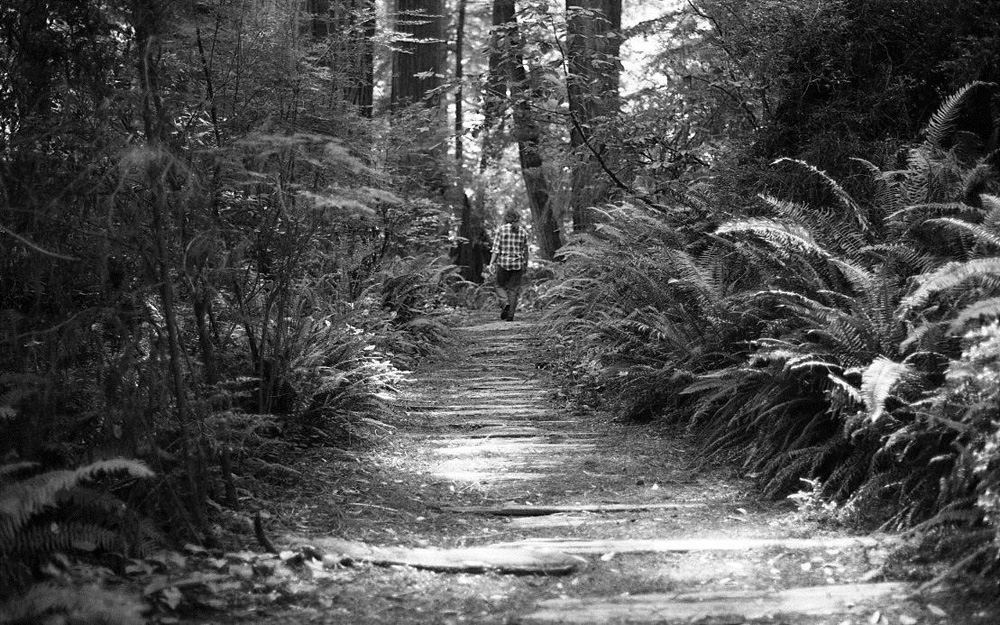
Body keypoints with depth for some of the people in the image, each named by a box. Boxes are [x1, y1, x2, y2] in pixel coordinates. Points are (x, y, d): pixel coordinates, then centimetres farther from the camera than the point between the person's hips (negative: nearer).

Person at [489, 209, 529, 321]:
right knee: (514, 289, 7)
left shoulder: (501, 229, -3)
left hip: (503, 262, -2)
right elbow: (525, 251, 6)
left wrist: (492, 262, -4)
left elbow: (496, 248, -7)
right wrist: (526, 265, 15)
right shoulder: (523, 232, 3)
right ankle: (510, 315, 3)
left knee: (500, 286, 14)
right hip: (518, 264, 2)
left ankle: (505, 303, -13)